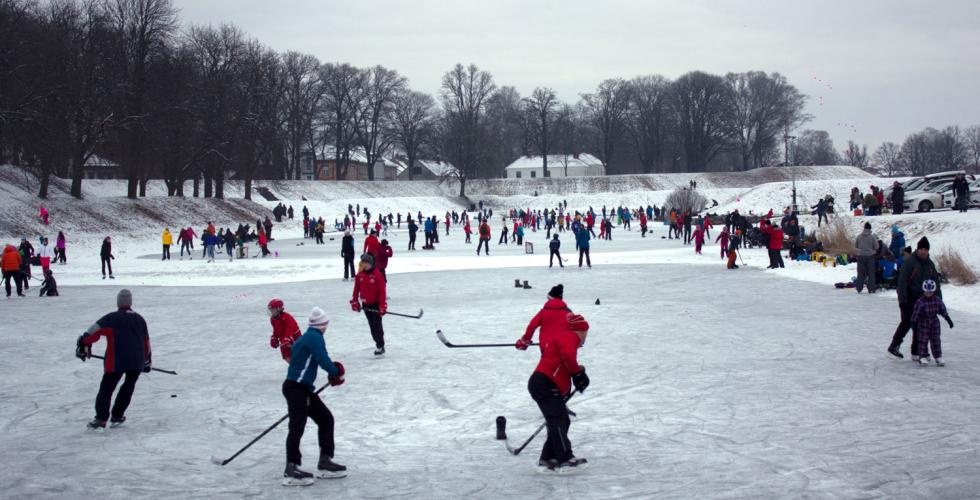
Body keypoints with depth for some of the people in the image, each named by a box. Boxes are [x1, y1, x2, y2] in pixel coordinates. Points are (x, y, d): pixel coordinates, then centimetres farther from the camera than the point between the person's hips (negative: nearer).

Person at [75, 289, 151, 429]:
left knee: (106, 388, 3)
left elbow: (93, 332, -10)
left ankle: (101, 419, -5)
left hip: (117, 361, -4)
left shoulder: (111, 318, -1)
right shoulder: (139, 319, 14)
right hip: (137, 361, 4)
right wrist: (147, 360, 31)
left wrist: (84, 346, -2)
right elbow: (146, 341, 21)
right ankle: (117, 416, 21)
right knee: (128, 387, 20)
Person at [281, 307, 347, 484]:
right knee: (297, 426, -13)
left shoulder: (308, 337, 17)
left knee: (326, 419, 13)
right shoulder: (315, 337, -12)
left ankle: (325, 462, 18)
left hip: (304, 389, 10)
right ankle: (291, 470, -16)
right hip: (295, 388, -10)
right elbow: (323, 360, -20)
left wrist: (333, 372, 12)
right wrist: (336, 372, -3)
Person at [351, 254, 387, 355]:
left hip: (376, 304, -5)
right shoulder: (359, 276, 0)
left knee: (377, 325, -8)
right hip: (366, 304, 5)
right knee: (371, 325, 10)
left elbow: (382, 291, -18)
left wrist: (383, 306, -21)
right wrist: (354, 302, 5)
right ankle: (378, 343, 22)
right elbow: (356, 289, 8)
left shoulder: (378, 275, -17)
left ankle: (380, 346, -2)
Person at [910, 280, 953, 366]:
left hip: (934, 321, 4)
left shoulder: (938, 300, 0)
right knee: (923, 339, -4)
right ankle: (923, 357, -1)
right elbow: (916, 312, -14)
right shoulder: (920, 301, -14)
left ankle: (938, 357, 10)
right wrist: (913, 322, -15)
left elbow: (943, 310, 7)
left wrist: (948, 319, 8)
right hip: (923, 322, -4)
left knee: (935, 340, 6)